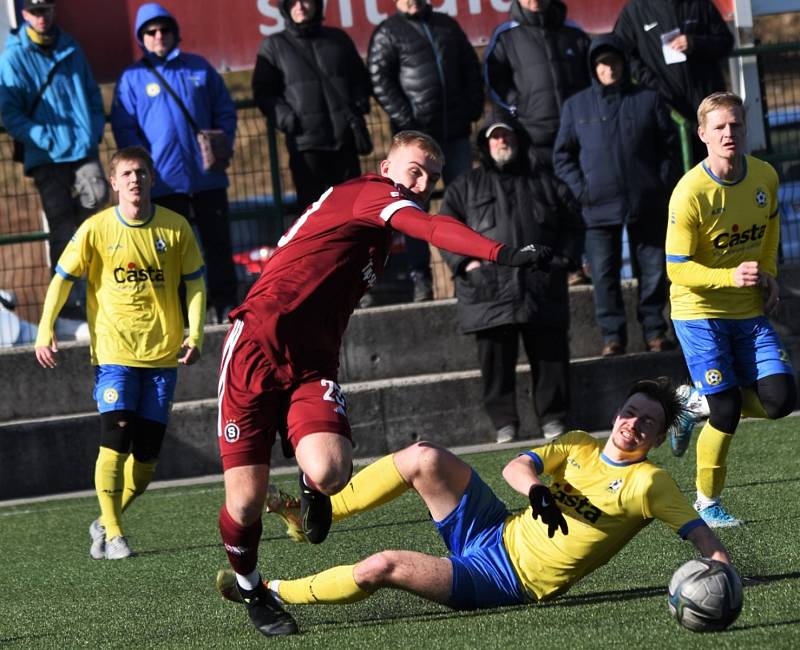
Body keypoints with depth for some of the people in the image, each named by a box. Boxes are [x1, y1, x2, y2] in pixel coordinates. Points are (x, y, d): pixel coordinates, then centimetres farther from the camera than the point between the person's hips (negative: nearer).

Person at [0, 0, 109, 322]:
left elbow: (93, 95, 20)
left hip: (83, 149, 4)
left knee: (96, 195, -18)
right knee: (62, 229, -4)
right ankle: (68, 300, 4)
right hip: (46, 156, -4)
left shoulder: (71, 50, 13)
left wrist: (94, 131, 4)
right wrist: (44, 138, -15)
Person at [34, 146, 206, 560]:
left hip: (162, 354, 2)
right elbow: (63, 278, 3)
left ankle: (106, 523, 21)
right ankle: (111, 533, -7)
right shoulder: (96, 229, -4)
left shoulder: (176, 228, 0)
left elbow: (195, 283, 9)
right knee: (116, 436, -17)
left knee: (148, 453, 1)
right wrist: (45, 332, -6)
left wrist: (195, 335, -2)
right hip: (113, 351, -2)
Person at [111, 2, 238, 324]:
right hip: (164, 180, -2)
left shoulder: (199, 68, 10)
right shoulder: (132, 78, 3)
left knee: (218, 243, 4)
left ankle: (225, 305, 9)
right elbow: (124, 128, -2)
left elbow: (225, 111, 13)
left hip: (208, 176, 2)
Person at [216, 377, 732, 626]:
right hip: (497, 532, 6)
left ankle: (273, 594, -2)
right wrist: (537, 489, -26)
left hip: (509, 581, -6)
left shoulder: (649, 484, -10)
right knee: (423, 457, -7)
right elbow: (515, 468, -4)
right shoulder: (579, 446, 7)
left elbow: (705, 539, -14)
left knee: (384, 567, -20)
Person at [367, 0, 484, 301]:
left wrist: (473, 108, 5)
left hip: (455, 130, 4)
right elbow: (380, 81, -7)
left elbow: (472, 69, 19)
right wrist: (406, 120, -15)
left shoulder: (447, 25, 17)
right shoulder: (387, 33, 2)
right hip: (415, 135, -4)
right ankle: (420, 279, -2)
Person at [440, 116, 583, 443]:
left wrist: (564, 258, 6)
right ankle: (504, 423, 5)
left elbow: (572, 226, 22)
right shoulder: (466, 186, 15)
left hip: (541, 288, 1)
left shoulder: (543, 183, 20)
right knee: (496, 360, -2)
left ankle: (553, 419, 8)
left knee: (550, 355, 0)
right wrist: (465, 261, -5)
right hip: (489, 291, -1)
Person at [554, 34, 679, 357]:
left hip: (646, 205, 0)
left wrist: (663, 185, -2)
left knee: (653, 269, 3)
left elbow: (670, 146, 9)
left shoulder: (648, 100, 7)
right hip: (599, 206, 0)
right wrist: (580, 190, -4)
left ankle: (655, 330, 13)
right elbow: (563, 155, 9)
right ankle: (613, 334, 5)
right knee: (604, 273, -2)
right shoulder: (577, 105, 9)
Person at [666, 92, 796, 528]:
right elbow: (678, 269, -18)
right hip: (699, 312, -5)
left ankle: (697, 403, 18)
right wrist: (733, 277, -30)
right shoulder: (690, 193, -20)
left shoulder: (765, 176, -3)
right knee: (727, 413, -9)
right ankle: (707, 504, 11)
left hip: (749, 311, 5)